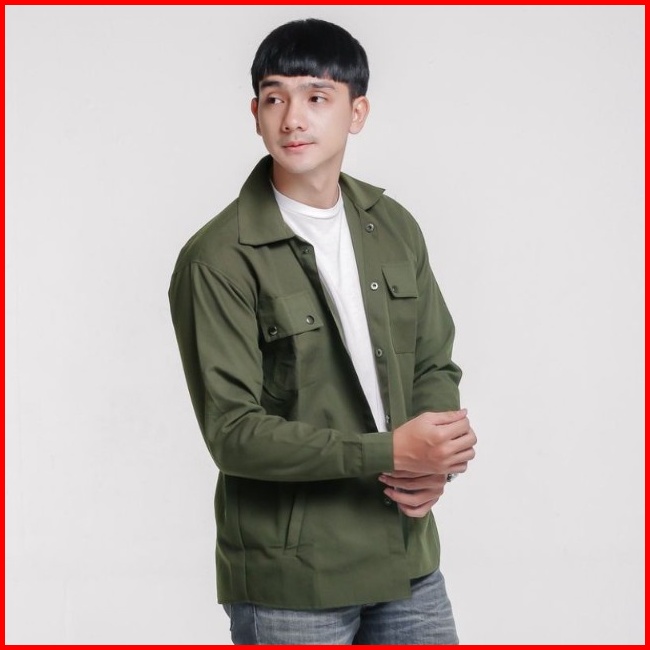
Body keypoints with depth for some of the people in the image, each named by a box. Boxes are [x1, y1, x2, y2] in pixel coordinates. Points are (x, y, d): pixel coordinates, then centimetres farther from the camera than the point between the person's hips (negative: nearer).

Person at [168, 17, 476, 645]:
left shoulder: (394, 227, 6)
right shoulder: (217, 260, -13)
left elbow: (435, 364, 12)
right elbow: (232, 432, -17)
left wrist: (434, 463, -8)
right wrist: (388, 453, -23)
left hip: (407, 558, 5)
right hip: (289, 580, -5)